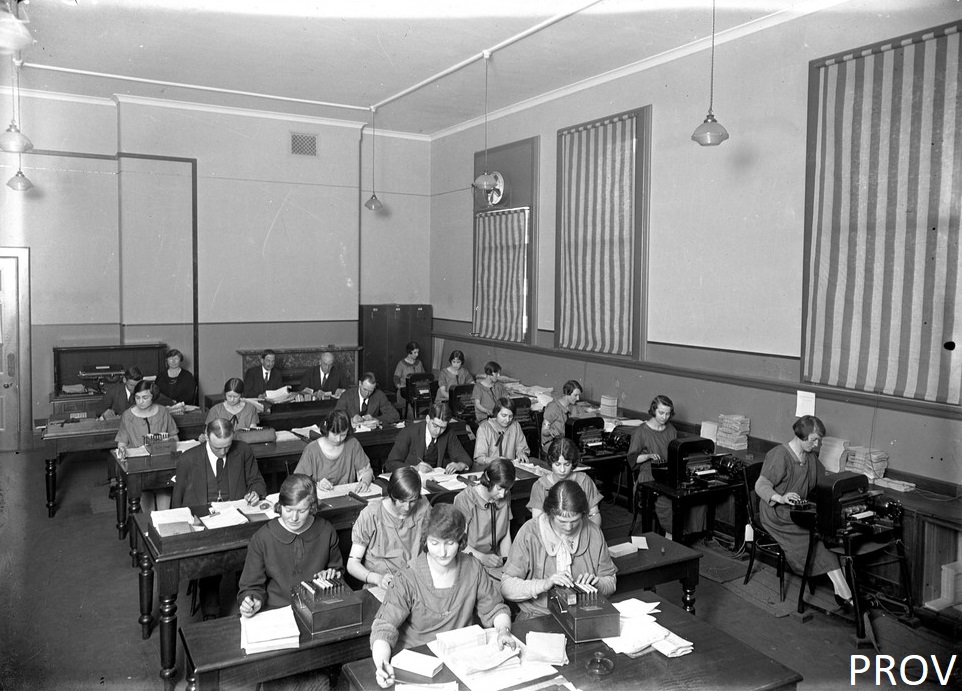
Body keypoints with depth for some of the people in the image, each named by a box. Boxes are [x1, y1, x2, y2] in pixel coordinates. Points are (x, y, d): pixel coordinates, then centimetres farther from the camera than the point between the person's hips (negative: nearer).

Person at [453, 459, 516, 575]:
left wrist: (506, 559, -6)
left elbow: (506, 536, 10)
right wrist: (481, 557, -24)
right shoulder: (464, 499, -15)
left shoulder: (505, 496, 5)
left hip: (495, 557, 6)